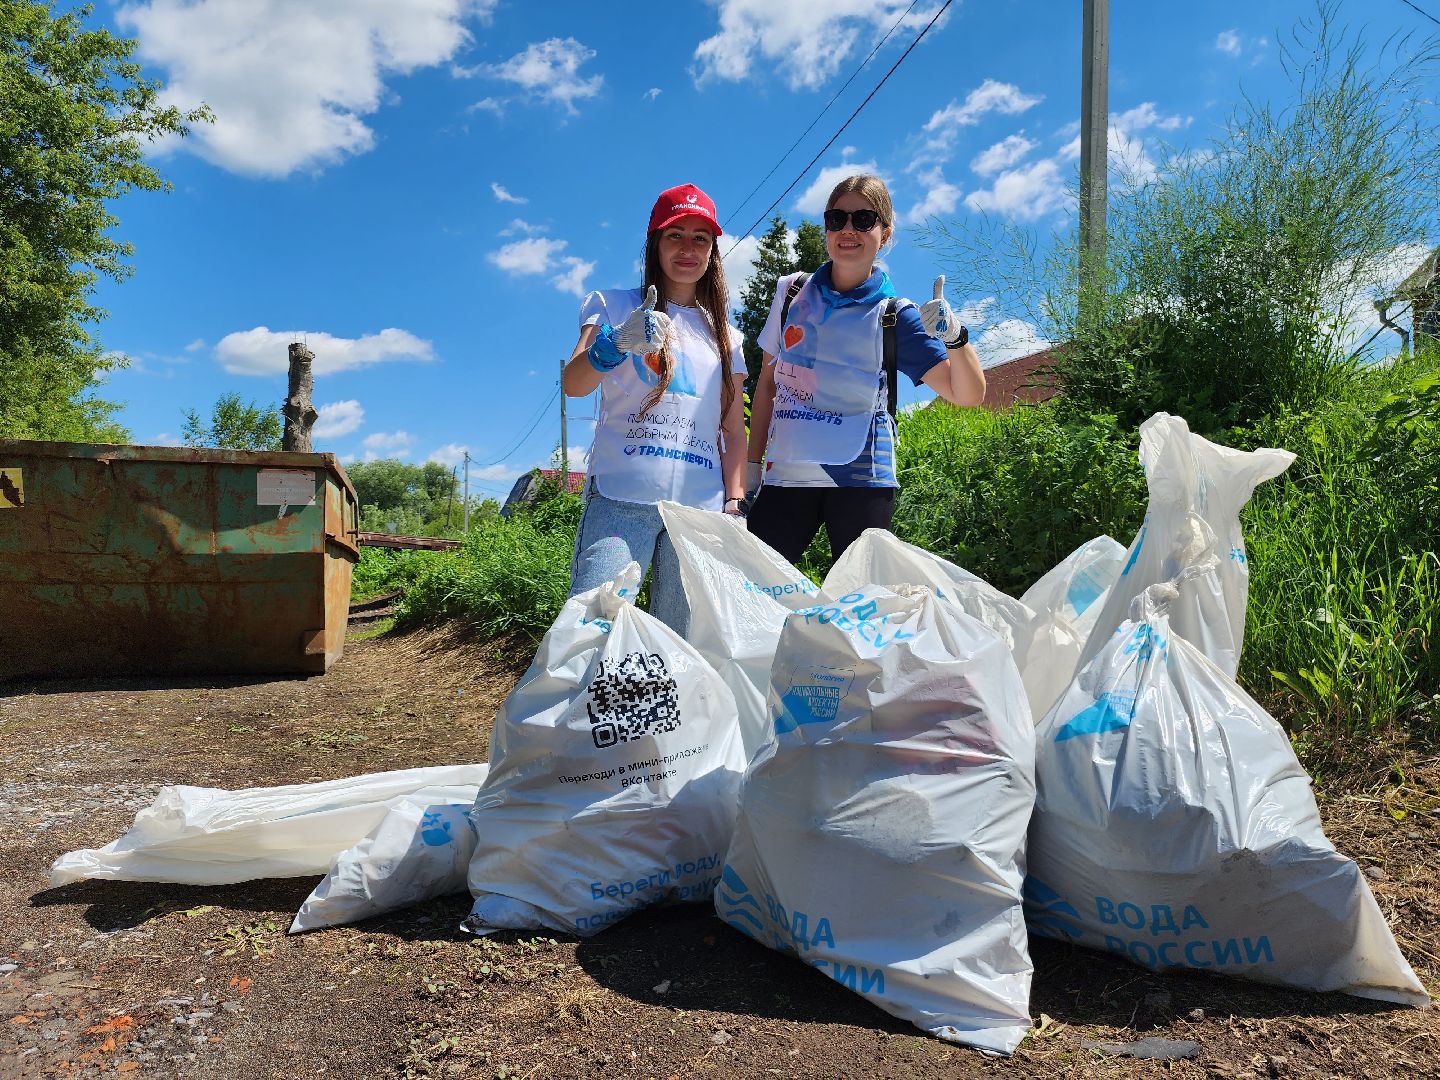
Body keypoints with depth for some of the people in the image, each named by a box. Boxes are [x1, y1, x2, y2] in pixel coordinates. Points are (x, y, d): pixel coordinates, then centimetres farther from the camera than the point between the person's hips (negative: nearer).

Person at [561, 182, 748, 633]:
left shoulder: (724, 335, 20)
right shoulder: (615, 306, 10)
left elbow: (734, 430, 16)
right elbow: (572, 384, -7)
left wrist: (734, 503, 4)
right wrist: (616, 344, -28)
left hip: (701, 508, 3)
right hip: (621, 500, -3)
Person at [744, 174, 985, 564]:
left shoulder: (894, 315, 1)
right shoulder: (791, 292, 10)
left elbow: (968, 395, -3)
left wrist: (955, 337, -21)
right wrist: (752, 463, 10)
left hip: (860, 479, -2)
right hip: (785, 475, 2)